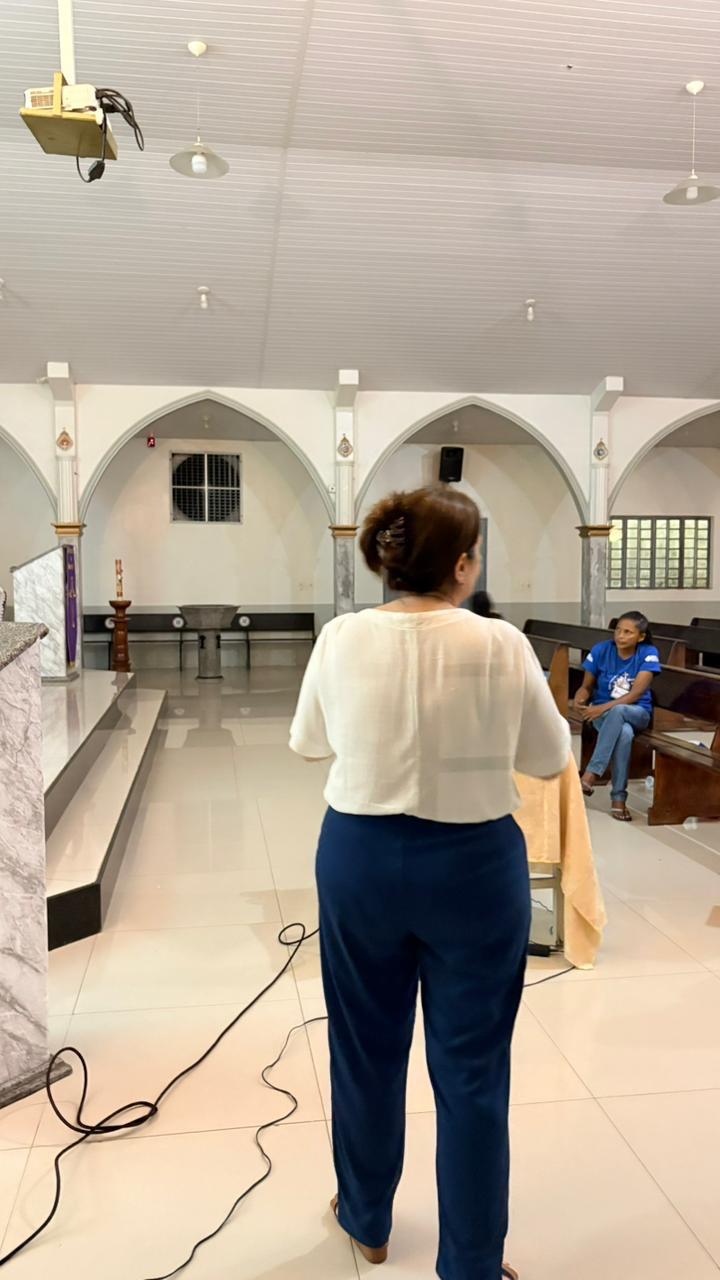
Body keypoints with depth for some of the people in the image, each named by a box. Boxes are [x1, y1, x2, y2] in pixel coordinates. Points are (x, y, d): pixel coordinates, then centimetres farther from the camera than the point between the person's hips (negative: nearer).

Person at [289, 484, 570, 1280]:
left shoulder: (342, 639, -9)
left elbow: (308, 744, 7)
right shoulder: (501, 646, -14)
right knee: (471, 1069, 14)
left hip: (360, 857, 3)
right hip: (475, 865, -2)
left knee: (366, 1048, 22)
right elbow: (550, 758, -1)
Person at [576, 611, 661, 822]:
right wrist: (580, 698, -19)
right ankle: (618, 797, -27)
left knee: (618, 711, -39)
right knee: (624, 733, -37)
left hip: (637, 713, -1)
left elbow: (637, 693, -17)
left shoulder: (648, 654, -9)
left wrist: (605, 707, -28)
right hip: (603, 714, 1)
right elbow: (587, 687, 5)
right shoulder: (601, 651, -5)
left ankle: (592, 773, -35)